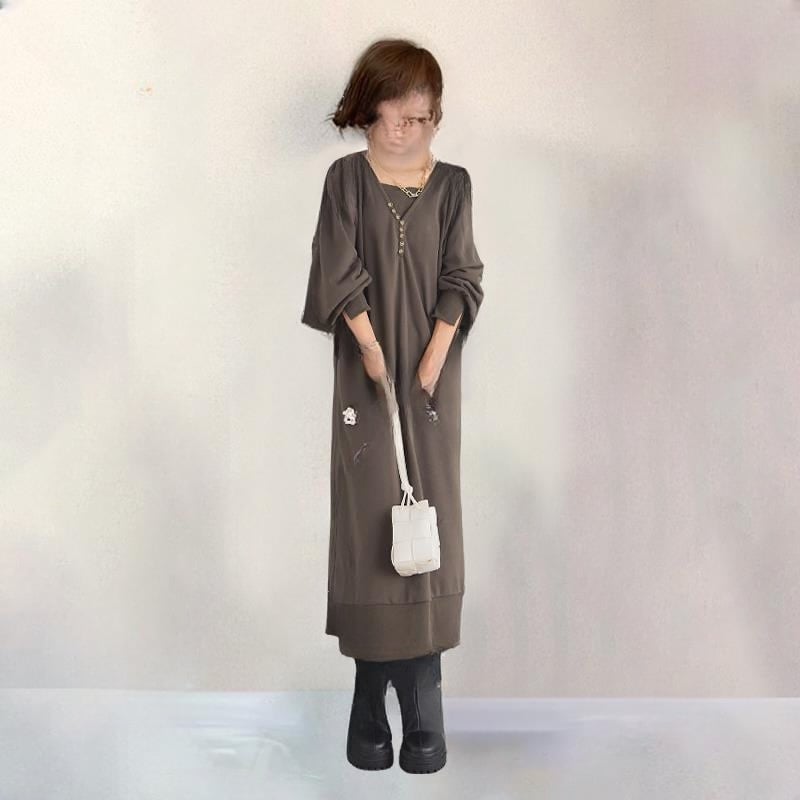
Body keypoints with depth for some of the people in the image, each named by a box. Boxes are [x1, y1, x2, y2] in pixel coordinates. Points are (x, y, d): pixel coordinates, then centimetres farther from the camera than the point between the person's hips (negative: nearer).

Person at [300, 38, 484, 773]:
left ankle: (423, 710, 9)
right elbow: (339, 274, -4)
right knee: (369, 519, 0)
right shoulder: (347, 177, 3)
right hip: (365, 372, -1)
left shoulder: (452, 183, 6)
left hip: (431, 371, 1)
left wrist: (432, 359, -10)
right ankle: (375, 705, 12)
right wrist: (371, 346, -12)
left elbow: (461, 280, 1)